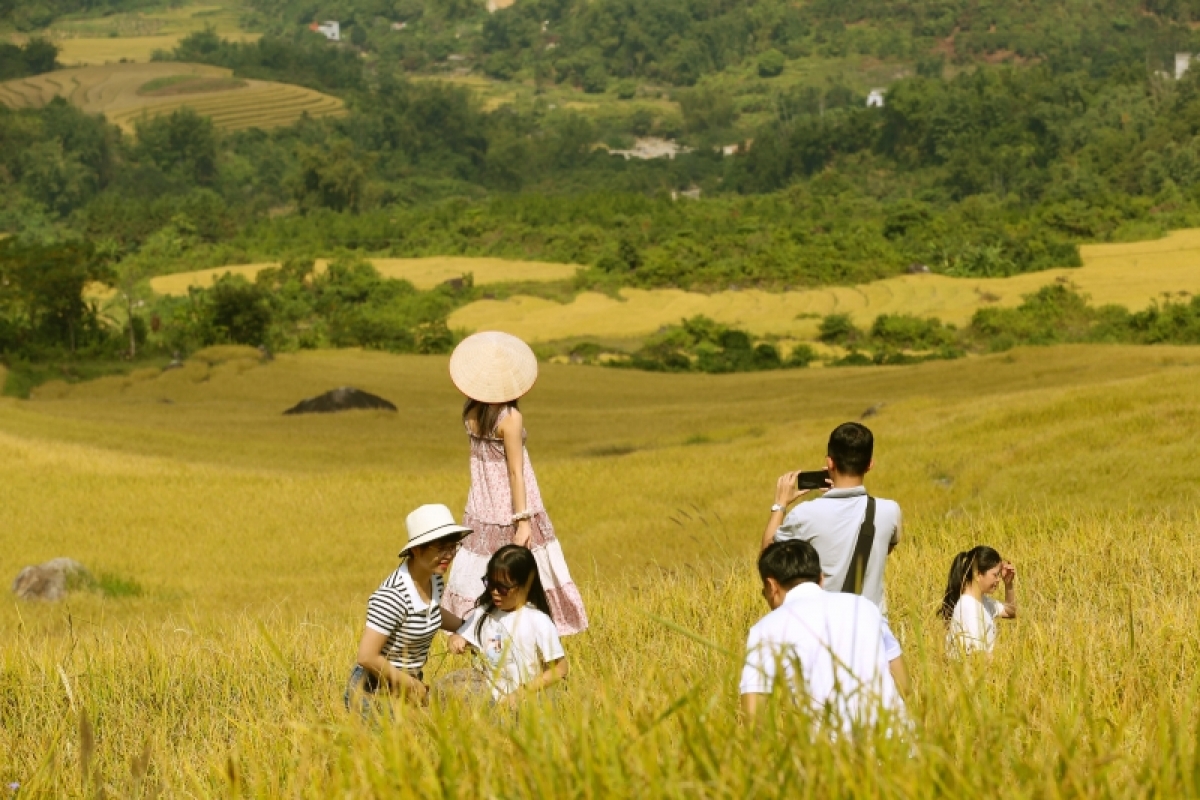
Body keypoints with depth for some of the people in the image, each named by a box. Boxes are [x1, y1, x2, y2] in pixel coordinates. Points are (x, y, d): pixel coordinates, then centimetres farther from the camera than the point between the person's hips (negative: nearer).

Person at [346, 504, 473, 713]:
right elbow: (367, 657, -26)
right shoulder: (393, 596, -25)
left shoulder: (435, 580, 1)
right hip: (373, 693, -8)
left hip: (411, 682, 8)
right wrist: (412, 686, -16)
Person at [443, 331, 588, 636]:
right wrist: (523, 521, -17)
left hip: (481, 510, 6)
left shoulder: (471, 412, -1)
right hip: (510, 507, -6)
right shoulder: (509, 418, -19)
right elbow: (515, 472, -18)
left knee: (482, 575, 12)